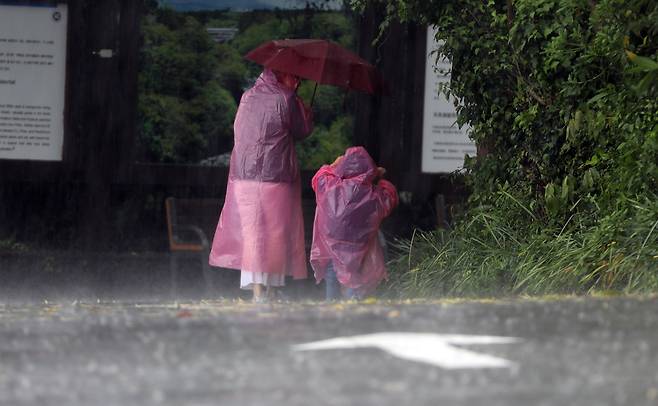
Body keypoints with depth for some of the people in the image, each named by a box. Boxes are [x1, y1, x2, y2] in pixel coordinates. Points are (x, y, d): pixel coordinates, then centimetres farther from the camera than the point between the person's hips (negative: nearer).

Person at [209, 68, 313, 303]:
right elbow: (304, 129, 2)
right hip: (275, 179, -5)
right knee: (275, 235, 1)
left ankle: (256, 291, 3)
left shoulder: (247, 98, 9)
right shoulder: (284, 100, -8)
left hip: (243, 178, 5)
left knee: (250, 232, 6)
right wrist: (306, 111, 23)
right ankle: (271, 289, -1)